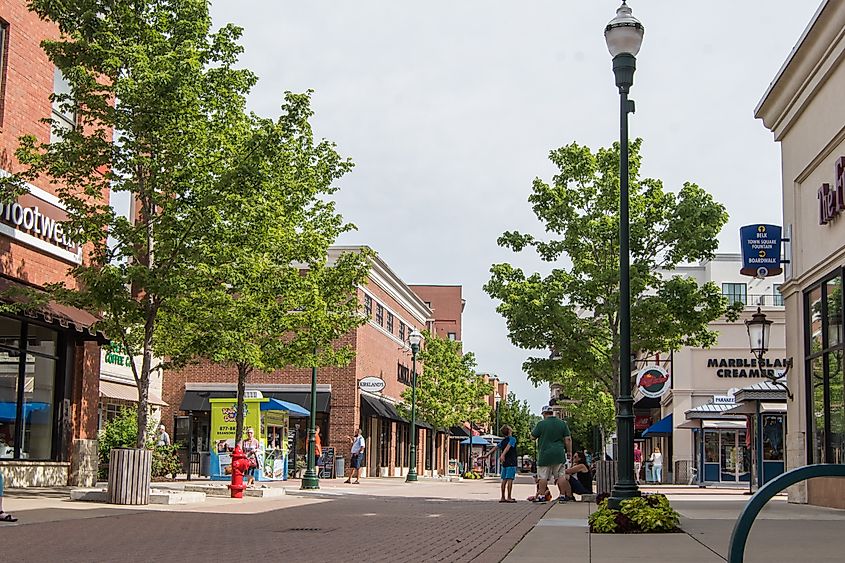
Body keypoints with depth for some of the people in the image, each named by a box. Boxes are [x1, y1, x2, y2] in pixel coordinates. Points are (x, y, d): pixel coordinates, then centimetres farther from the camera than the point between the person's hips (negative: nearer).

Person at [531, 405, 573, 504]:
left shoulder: (541, 424, -8)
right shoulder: (563, 423, 5)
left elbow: (533, 436, 1)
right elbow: (568, 439, 3)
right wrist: (569, 451, 10)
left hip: (545, 454, -3)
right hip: (559, 454, 3)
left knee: (543, 477, 2)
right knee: (561, 475, 8)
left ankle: (541, 496, 1)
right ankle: (563, 495, 8)